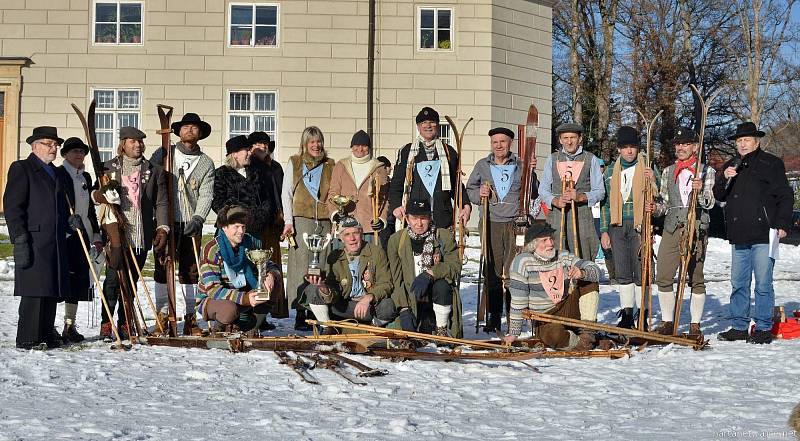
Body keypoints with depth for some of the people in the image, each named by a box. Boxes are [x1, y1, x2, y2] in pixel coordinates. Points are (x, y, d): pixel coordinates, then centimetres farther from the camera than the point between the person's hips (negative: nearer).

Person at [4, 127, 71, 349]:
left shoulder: (54, 172, 23)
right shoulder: (21, 169, -1)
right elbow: (12, 207, -9)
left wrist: (69, 221, 10)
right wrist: (20, 240, -17)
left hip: (55, 243, 8)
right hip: (34, 243, -8)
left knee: (52, 291, 8)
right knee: (34, 291, -9)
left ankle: (46, 335, 16)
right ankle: (28, 338, -4)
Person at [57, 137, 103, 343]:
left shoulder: (86, 177, 18)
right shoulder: (57, 174, -4)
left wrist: (96, 236, 17)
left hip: (82, 235, 7)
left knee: (78, 278, 8)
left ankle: (70, 325, 15)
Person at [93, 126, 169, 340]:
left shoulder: (154, 171, 12)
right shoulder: (108, 167, 9)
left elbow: (161, 203, 10)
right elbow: (96, 194, 16)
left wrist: (162, 228, -2)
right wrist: (102, 195, -8)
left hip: (142, 236, 2)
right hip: (116, 232, -1)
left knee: (131, 282, 7)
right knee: (113, 278, -6)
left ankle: (124, 324, 15)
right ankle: (106, 324, 1)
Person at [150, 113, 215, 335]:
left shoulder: (206, 163, 10)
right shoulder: (163, 154, 7)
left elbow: (206, 195, 1)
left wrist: (198, 218, -14)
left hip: (191, 225, 1)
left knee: (190, 271, 4)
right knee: (162, 269, -2)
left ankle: (191, 318, 11)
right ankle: (162, 316, 4)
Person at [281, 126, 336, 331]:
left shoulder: (330, 165, 16)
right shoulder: (294, 163, 11)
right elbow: (286, 193, 7)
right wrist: (288, 221, -4)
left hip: (325, 221, 2)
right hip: (301, 220, -2)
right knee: (301, 266, -8)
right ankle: (300, 315, -8)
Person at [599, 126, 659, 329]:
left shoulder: (647, 168, 3)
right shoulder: (611, 170, 13)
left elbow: (656, 198, 1)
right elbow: (605, 201, 15)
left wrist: (652, 181, -18)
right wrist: (604, 230, 9)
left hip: (639, 224, -3)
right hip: (618, 226, 3)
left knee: (641, 270, -4)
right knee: (623, 272, 7)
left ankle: (642, 315, 3)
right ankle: (626, 314, 14)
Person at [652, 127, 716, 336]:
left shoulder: (706, 171, 6)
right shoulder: (668, 172, 17)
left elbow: (709, 203, -2)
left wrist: (700, 191, -22)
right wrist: (655, 208, -3)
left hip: (696, 229, -3)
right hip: (671, 229, 3)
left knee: (695, 278, 0)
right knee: (663, 277, -2)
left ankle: (695, 325, 8)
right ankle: (667, 323, 9)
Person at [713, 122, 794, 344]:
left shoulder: (771, 164, 1)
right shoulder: (731, 166, 17)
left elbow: (785, 196, 0)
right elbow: (718, 196, 13)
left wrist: (782, 224, -9)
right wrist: (725, 178, -6)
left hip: (763, 234, -5)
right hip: (739, 236, 6)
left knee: (763, 284, -3)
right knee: (738, 284, 9)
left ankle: (764, 328, 4)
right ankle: (739, 326, 17)